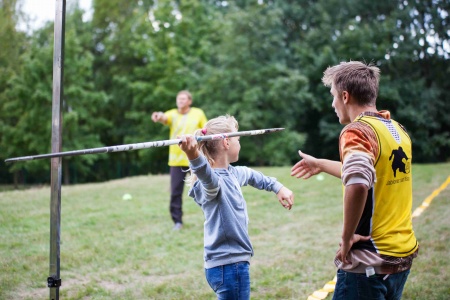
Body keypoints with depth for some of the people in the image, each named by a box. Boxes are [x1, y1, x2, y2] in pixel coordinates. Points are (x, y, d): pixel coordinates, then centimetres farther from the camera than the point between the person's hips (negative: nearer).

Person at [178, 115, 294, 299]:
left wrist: (278, 188, 31)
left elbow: (252, 176, 30)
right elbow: (208, 176, -46)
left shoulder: (234, 173, 7)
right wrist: (194, 157, -66)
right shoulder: (212, 181, -21)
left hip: (236, 263, 10)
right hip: (228, 266, -10)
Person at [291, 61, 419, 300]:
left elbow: (358, 184, -35)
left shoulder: (357, 130, -16)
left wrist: (347, 237, -22)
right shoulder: (398, 130, 11)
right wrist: (320, 164, 38)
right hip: (404, 255, 8)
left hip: (371, 262, -8)